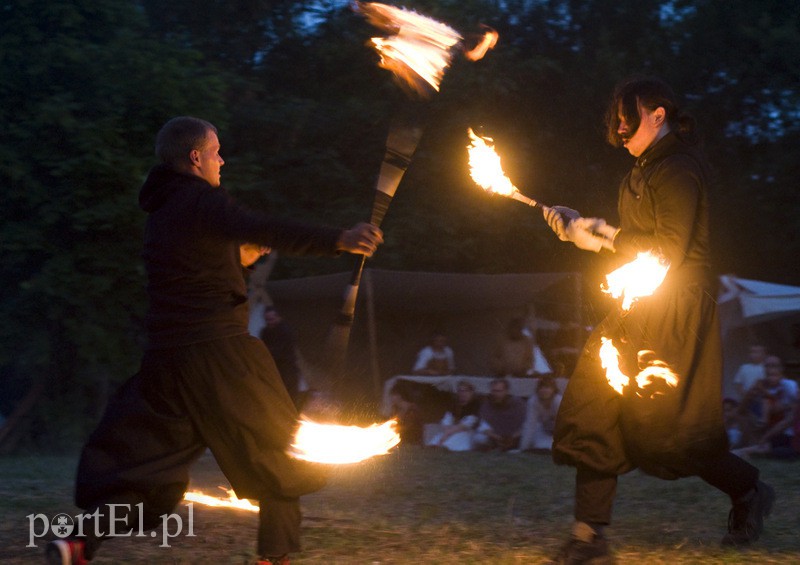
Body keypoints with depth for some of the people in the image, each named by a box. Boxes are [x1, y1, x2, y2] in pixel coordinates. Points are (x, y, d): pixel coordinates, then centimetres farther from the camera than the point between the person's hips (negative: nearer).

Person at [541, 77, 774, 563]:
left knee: (663, 428, -5)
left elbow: (669, 250, -19)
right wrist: (581, 226, 11)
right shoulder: (647, 170, 17)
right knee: (593, 414, 0)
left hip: (673, 314, -9)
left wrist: (604, 236, -12)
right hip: (637, 311, 9)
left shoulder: (677, 171, -13)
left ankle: (749, 492, 18)